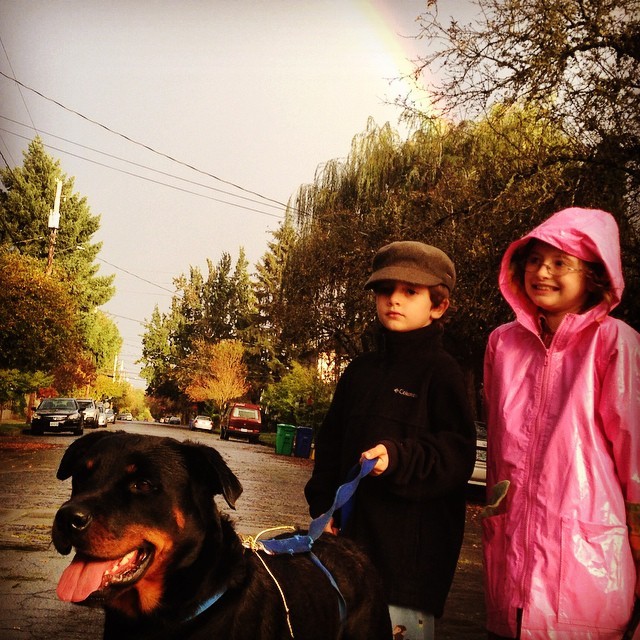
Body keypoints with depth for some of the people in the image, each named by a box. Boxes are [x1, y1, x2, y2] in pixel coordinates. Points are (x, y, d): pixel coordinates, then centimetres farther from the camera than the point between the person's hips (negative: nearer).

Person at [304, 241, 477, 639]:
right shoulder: (361, 371, 14)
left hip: (411, 545, -6)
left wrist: (397, 457, -26)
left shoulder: (441, 372, -4)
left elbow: (458, 454, -11)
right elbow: (331, 444, 17)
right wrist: (323, 506, 8)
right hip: (354, 534, 6)